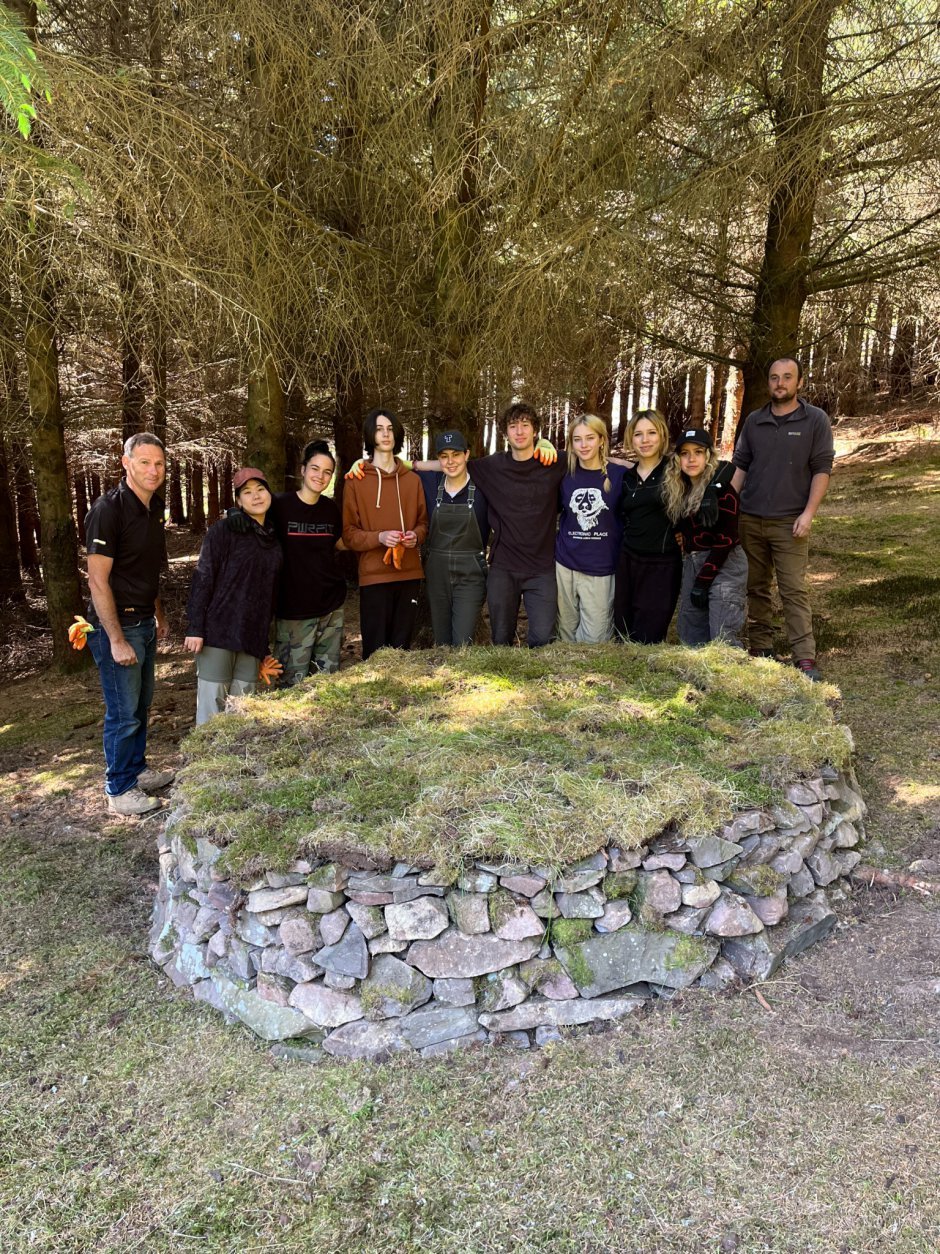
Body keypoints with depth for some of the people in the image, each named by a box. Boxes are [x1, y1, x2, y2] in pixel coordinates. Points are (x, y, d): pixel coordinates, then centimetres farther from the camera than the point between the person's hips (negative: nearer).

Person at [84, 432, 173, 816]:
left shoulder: (154, 508, 7)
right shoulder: (108, 509, -18)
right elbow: (97, 580, -19)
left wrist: (159, 615, 19)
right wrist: (117, 640, -21)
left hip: (144, 622, 8)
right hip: (116, 625, -8)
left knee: (141, 704, 18)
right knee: (123, 712, 1)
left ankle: (137, 769, 34)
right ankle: (119, 791, 15)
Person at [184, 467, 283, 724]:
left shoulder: (273, 539, 14)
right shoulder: (223, 530, -3)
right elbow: (202, 580, -8)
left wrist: (266, 643, 17)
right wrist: (195, 628, -14)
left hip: (253, 636, 5)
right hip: (218, 630, -5)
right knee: (213, 702, -4)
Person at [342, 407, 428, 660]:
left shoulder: (412, 479, 12)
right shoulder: (356, 481, 1)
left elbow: (423, 521, 18)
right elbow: (348, 533, 0)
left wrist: (416, 535, -5)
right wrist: (379, 537, -17)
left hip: (409, 574, 3)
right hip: (374, 575, -3)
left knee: (402, 645, 8)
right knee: (376, 650, -3)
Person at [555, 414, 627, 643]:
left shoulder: (620, 475, -5)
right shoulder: (564, 475, 3)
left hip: (601, 570, -2)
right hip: (564, 566, 2)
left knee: (594, 640, -2)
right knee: (566, 634, 12)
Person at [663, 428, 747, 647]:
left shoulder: (721, 490, -12)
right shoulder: (679, 490, 8)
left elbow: (725, 539, -14)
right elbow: (684, 529, 3)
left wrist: (703, 581, -15)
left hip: (725, 565, -7)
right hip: (691, 563, 7)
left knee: (723, 639, -12)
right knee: (690, 635, 9)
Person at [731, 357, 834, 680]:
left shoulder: (816, 420, 0)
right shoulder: (753, 421, 10)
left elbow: (822, 469, -3)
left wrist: (808, 513, -12)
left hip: (789, 521, -4)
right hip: (750, 519, 4)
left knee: (794, 589, -8)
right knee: (756, 588, 8)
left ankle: (805, 659, -6)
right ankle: (760, 650, 16)